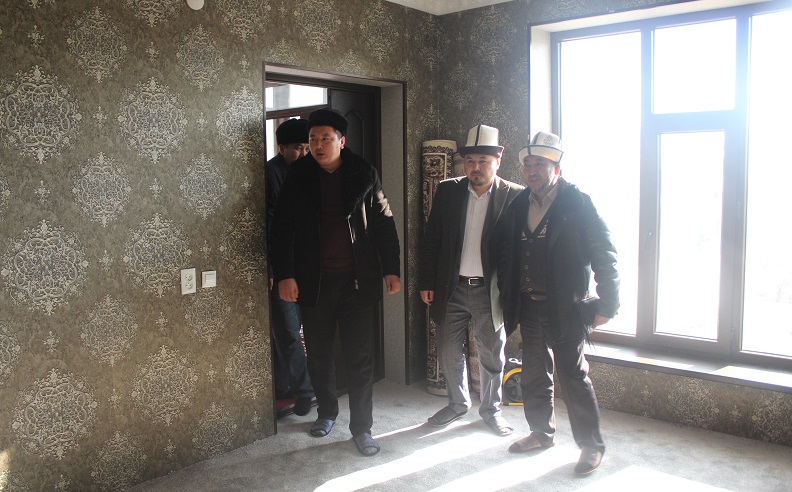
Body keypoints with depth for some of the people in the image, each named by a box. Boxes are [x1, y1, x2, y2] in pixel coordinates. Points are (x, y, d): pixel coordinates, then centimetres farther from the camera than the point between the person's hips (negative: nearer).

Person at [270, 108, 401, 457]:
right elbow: (282, 229, 1)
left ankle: (361, 427, 15)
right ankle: (327, 412, 35)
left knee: (360, 358, 2)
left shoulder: (363, 175, 1)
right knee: (318, 353, 14)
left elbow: (383, 223, 4)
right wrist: (284, 275, -7)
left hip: (357, 280, -1)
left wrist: (391, 269, -2)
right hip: (314, 281, 1)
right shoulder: (298, 178, 1)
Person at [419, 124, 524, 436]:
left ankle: (491, 408, 33)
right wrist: (426, 282, 2)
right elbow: (430, 239, 6)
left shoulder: (514, 196, -6)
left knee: (492, 356, 11)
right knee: (449, 353, 13)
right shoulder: (447, 191, 3)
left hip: (490, 291, -2)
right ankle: (458, 403, 36)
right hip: (451, 289, 2)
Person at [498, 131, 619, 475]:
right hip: (529, 307, 6)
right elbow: (507, 256, 12)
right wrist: (508, 302, 8)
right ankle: (541, 433, 34)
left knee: (573, 376, 1)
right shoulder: (519, 205, 8)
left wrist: (606, 305, -13)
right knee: (534, 375, 15)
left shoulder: (578, 203, -8)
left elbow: (604, 256, -10)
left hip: (565, 309, -5)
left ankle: (591, 445, 18)